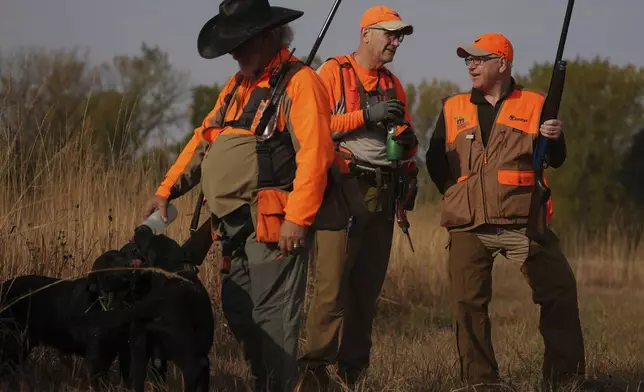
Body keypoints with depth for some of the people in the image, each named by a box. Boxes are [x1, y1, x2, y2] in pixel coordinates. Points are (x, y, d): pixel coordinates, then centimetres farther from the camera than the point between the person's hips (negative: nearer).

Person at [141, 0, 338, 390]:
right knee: (238, 311, 14)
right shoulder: (238, 85, 19)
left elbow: (314, 154, -19)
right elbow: (204, 141, 23)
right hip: (238, 226, 9)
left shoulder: (299, 82, -10)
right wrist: (167, 190, 15)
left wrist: (297, 219, -25)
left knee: (272, 317, -9)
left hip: (275, 225, -9)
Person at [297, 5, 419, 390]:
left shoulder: (393, 84, 18)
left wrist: (407, 138, 2)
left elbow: (406, 138, 25)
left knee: (368, 284, 7)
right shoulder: (333, 71, 0)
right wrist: (367, 115, -17)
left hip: (382, 192, 6)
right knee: (333, 280, -14)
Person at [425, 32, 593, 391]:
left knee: (560, 292, -8)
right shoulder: (453, 108, 12)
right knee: (470, 303, -1)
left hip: (523, 223, -2)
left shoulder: (534, 104, 7)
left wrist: (554, 139, -15)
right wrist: (458, 196, 5)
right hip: (469, 227, 2)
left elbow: (555, 160, 6)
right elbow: (436, 161, 14)